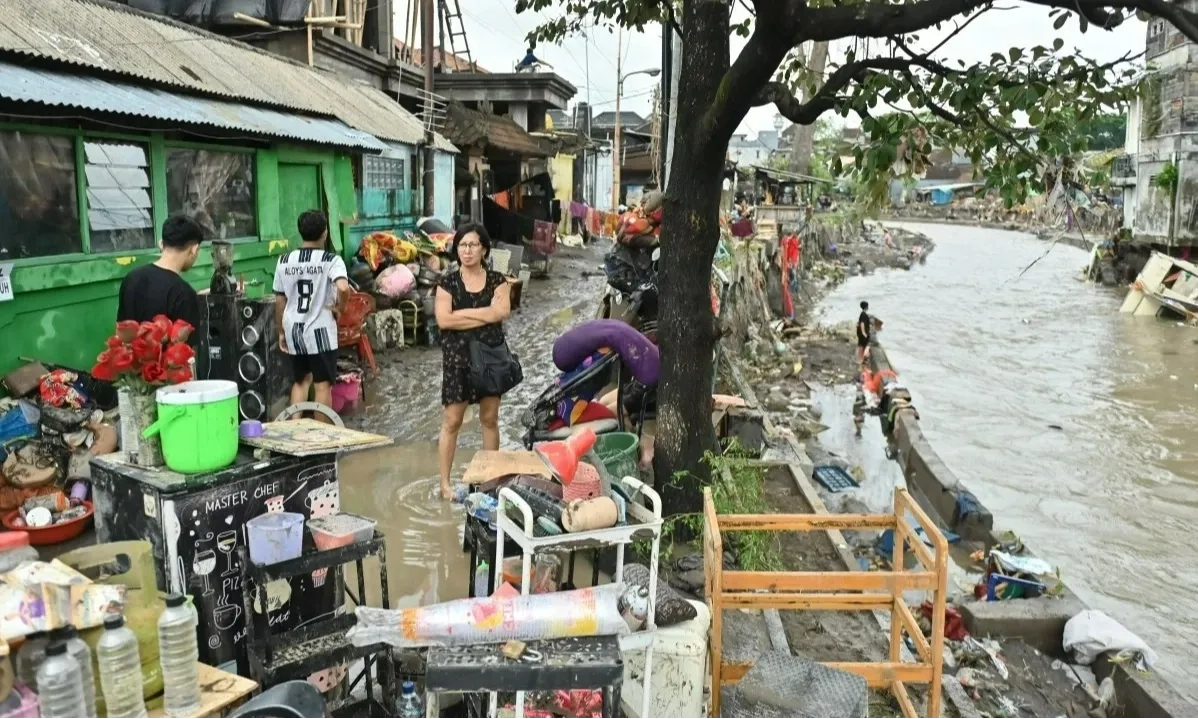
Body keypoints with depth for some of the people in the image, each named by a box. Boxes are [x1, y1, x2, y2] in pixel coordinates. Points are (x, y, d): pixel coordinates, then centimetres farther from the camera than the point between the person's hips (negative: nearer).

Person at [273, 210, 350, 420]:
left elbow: (279, 301, 7)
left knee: (300, 381, 20)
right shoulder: (331, 260, -11)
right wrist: (339, 307, -10)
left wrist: (281, 332, 17)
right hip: (320, 330, -5)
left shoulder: (285, 261, 3)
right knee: (323, 385, 4)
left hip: (294, 330, 5)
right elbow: (343, 288, -30)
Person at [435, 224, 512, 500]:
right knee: (451, 421, -1)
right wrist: (484, 316, -13)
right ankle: (445, 482, 6)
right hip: (458, 358, -1)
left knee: (489, 418, 10)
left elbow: (502, 312, -14)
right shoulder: (448, 282, 1)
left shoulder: (497, 280, 3)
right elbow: (443, 320, -12)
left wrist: (462, 313, -12)